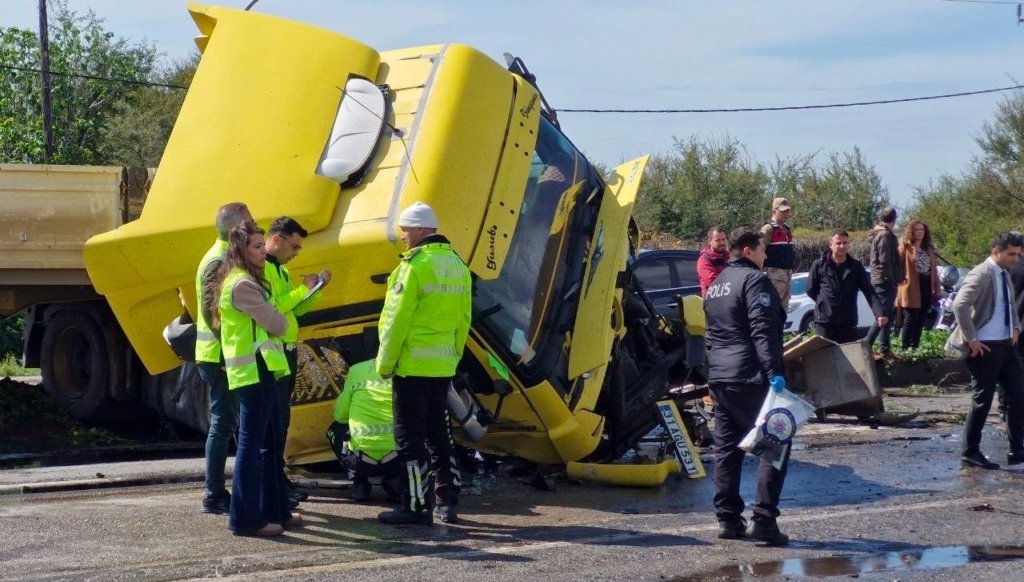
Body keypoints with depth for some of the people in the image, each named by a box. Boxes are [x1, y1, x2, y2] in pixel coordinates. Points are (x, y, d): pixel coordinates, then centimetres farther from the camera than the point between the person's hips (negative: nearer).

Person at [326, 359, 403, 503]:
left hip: (360, 460, 1)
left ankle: (359, 484, 18)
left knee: (335, 430, 31)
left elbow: (340, 416, 13)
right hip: (396, 460, -1)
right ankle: (394, 480, 10)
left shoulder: (356, 370, 7)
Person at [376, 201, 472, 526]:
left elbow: (396, 320, -15)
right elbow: (463, 319, 12)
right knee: (437, 432, 15)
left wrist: (385, 362, -8)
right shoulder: (457, 265, 10)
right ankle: (447, 502, 17)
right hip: (443, 365, 8)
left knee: (410, 435, -1)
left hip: (412, 365, -8)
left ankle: (416, 506, 0)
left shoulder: (415, 265, -14)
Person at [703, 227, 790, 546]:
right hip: (751, 377, -9)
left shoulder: (715, 286, 20)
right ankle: (763, 519, -10)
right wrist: (774, 371, -25)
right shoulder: (754, 280, -8)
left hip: (719, 377, 9)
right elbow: (763, 330, -19)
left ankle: (728, 519, 10)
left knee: (726, 448, 10)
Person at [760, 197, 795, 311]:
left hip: (786, 272, 9)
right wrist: (765, 269, -18)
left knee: (784, 304, 13)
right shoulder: (768, 229, -11)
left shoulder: (786, 229, 17)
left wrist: (792, 267, 20)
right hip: (774, 272, -9)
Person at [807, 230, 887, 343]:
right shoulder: (819, 266, 0)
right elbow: (811, 290, 9)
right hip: (824, 322, -2)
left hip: (848, 322, 2)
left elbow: (869, 292, -3)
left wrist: (879, 314, -15)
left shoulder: (856, 267, 4)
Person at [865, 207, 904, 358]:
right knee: (883, 317, -11)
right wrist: (891, 280, -16)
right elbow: (885, 261, -21)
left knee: (886, 317, 12)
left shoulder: (875, 234, 16)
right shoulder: (885, 235, -14)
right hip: (885, 282, -10)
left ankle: (885, 350, 14)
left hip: (878, 280, 10)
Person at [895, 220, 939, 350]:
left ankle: (914, 347, 16)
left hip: (926, 288, 6)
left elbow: (934, 269, 17)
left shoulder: (929, 249, 17)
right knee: (910, 320, -6)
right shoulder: (905, 247, -2)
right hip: (911, 289, -6)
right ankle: (905, 348, 0)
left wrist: (936, 288, 12)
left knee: (921, 320, 9)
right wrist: (900, 279, -21)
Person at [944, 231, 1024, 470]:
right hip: (986, 348, -9)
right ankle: (970, 453, 10)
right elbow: (960, 305, -28)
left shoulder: (1005, 275, 12)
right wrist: (971, 339, -24)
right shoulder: (982, 274, -16)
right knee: (982, 401, -1)